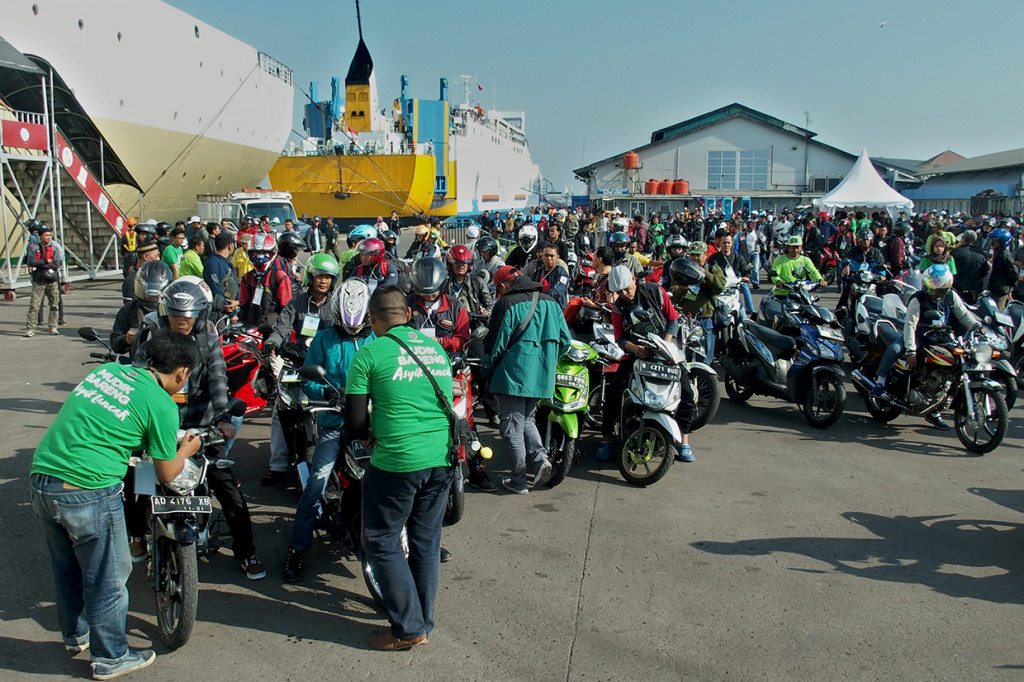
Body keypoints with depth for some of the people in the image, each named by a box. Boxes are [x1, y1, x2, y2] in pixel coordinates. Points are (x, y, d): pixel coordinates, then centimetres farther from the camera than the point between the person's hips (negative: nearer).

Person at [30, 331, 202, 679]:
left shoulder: (106, 369, 11)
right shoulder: (161, 405, -9)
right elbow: (166, 474, 1)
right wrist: (187, 450, 21)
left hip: (40, 482, 8)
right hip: (88, 491, -7)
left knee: (67, 570, 26)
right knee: (107, 578, 12)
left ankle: (75, 636, 47)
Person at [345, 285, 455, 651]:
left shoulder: (369, 353, -5)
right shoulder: (437, 347, 10)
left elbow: (355, 425, -6)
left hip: (397, 462, -6)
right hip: (443, 459, 6)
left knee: (382, 543, 10)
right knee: (426, 541, 17)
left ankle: (408, 629, 14)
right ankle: (424, 623, 29)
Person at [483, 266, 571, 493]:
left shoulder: (506, 304, -10)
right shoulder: (551, 302, 9)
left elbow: (496, 343, -9)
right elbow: (565, 340, 10)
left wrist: (488, 370, 6)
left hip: (513, 374, -6)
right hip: (543, 377, 6)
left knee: (513, 426, 4)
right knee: (527, 419, 22)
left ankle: (518, 480, 9)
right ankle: (539, 458, 1)